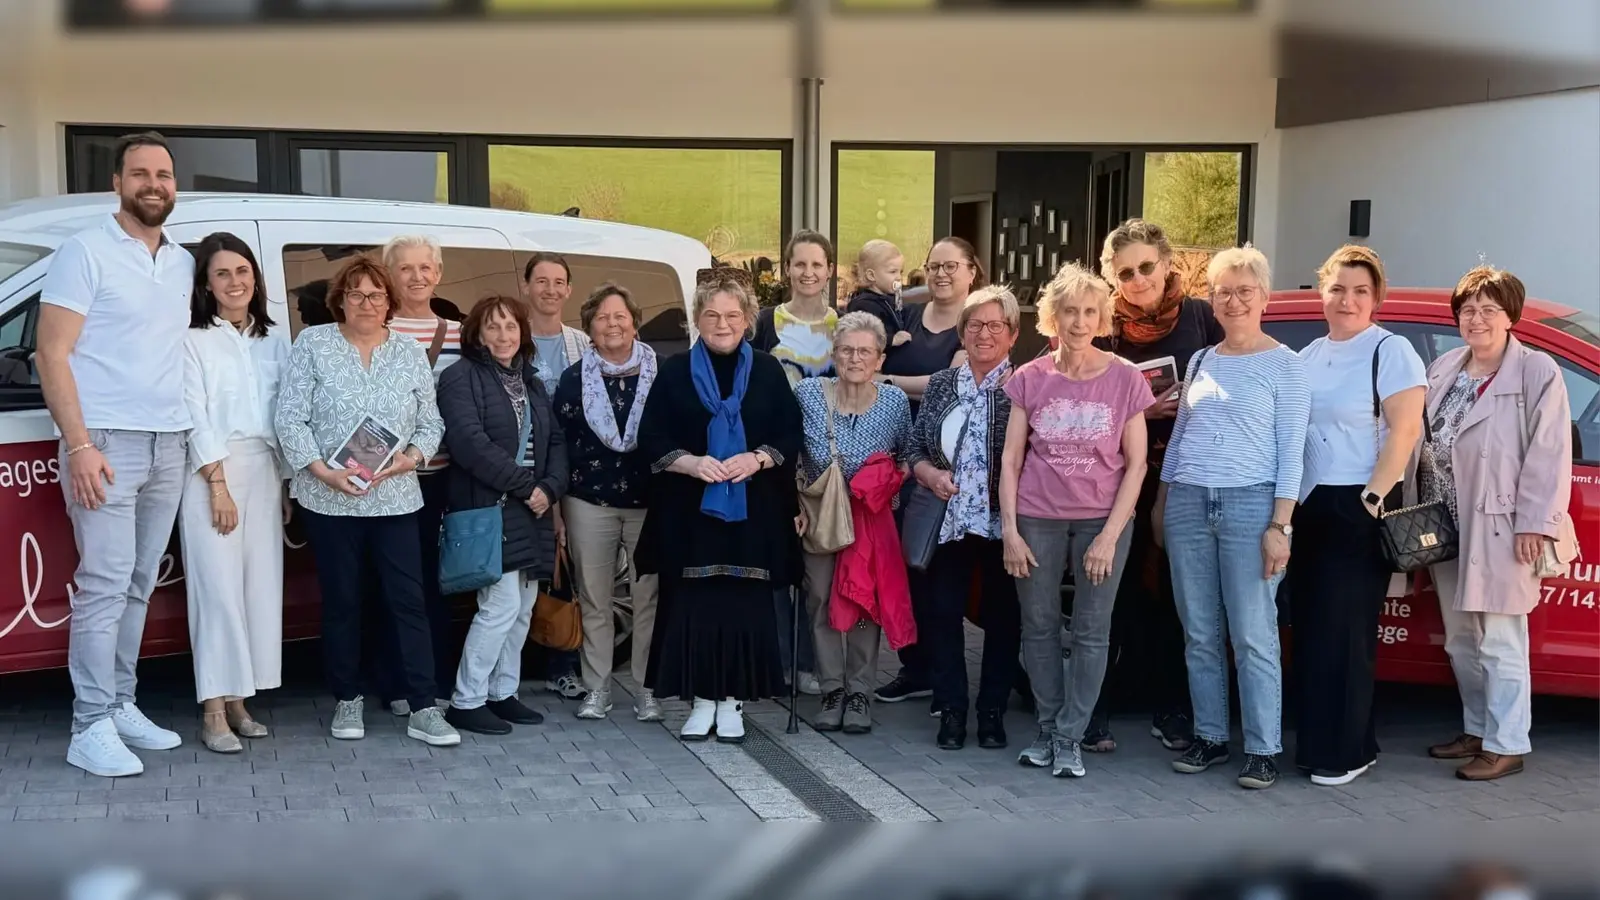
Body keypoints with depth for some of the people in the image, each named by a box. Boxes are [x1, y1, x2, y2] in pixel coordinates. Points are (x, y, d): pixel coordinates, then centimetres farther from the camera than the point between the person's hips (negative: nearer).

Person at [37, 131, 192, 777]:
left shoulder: (184, 263, 13)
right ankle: (92, 728, -3)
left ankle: (121, 705, 17)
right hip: (106, 443, -6)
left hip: (169, 445, 6)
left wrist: (192, 434, 10)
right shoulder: (86, 252, -5)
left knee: (139, 585, 9)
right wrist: (79, 445, -17)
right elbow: (52, 354, -9)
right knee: (105, 584, -7)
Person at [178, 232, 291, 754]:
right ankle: (214, 713, -5)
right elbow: (196, 416, -6)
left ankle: (238, 702, 12)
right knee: (220, 589, -8)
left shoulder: (273, 343, 15)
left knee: (261, 588, 4)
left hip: (265, 473, 5)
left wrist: (287, 484, 7)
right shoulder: (194, 341, 0)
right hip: (212, 472, -5)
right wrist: (218, 485, -13)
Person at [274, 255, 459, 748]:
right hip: (330, 498, -1)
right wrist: (322, 470, -15)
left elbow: (431, 423, 10)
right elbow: (290, 418, -4)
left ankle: (423, 708, 2)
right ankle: (347, 701, 20)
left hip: (395, 498, 2)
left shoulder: (411, 353, 9)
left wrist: (411, 457, -10)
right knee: (341, 601, 7)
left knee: (407, 600, -1)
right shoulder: (312, 345, 1)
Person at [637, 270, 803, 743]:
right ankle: (702, 700, 10)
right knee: (694, 604, 0)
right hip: (689, 510, 0)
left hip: (753, 510, 0)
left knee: (745, 603, 0)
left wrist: (756, 459, -14)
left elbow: (790, 437, 4)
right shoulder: (675, 372, 5)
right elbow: (652, 440, 2)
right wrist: (690, 462, -15)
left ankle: (732, 700, 10)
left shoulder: (768, 371, 7)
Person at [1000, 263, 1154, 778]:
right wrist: (1009, 530, -5)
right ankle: (1049, 729, 20)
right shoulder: (1030, 379, -1)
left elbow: (1136, 464, -4)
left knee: (1091, 632, 1)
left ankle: (1070, 738, 10)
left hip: (1103, 521, -1)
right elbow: (1011, 459, 1)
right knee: (1039, 626, 7)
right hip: (1038, 520, 1)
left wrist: (1110, 535, -10)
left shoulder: (1125, 380, -5)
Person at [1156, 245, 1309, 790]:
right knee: (1200, 634, 8)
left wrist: (1280, 525, -11)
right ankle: (1210, 737, 19)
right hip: (1188, 503, 5)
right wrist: (1161, 501, 16)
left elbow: (1291, 452, -4)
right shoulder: (1200, 362, 14)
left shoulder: (1284, 364, 0)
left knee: (1253, 637, -4)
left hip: (1250, 505, -4)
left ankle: (1262, 750, 4)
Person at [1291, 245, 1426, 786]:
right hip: (1307, 506, 7)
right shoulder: (1309, 356, 14)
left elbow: (1404, 432, -14)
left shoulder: (1390, 351, -7)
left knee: (1342, 632, -5)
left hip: (1357, 509, -7)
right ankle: (1314, 741, 20)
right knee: (1307, 628, 10)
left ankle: (1347, 752, 5)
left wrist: (1373, 499, -18)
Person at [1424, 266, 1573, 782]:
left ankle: (1506, 746, 4)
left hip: (1501, 528, -7)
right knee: (1461, 642, 16)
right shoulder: (1444, 369, 12)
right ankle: (1477, 730, 29)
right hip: (1448, 526, 7)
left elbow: (1549, 454, -12)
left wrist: (1534, 523, -16)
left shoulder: (1537, 372, -8)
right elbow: (1422, 439, 14)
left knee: (1500, 643, -4)